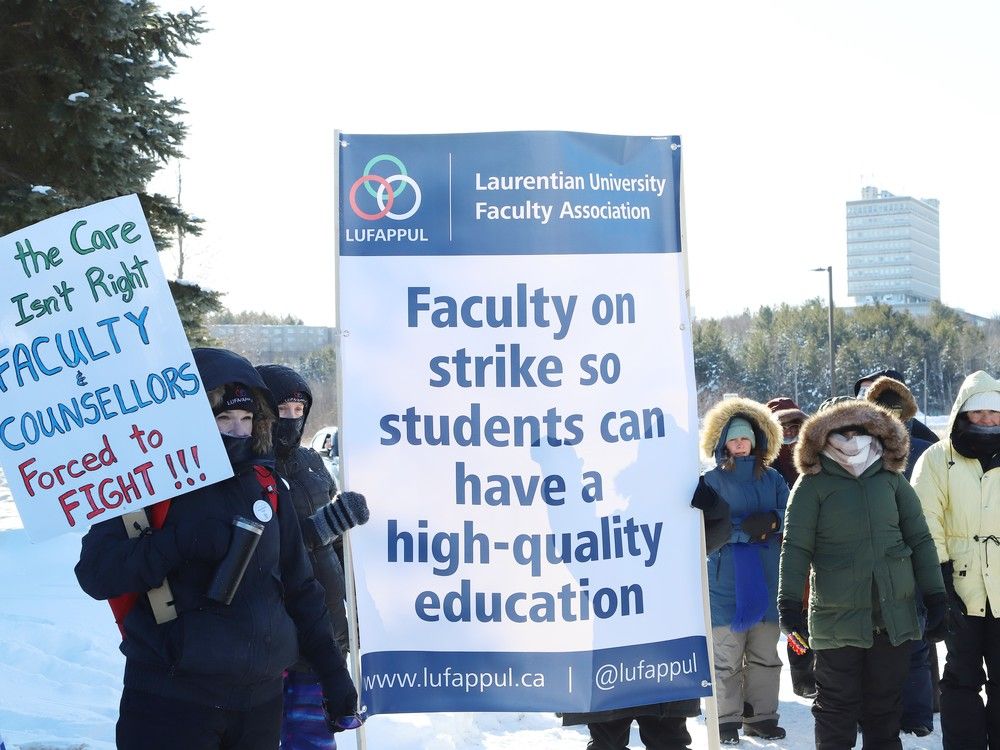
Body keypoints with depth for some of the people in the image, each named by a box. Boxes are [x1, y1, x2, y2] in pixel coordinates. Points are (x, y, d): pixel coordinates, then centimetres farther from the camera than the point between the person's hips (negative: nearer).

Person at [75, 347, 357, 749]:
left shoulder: (264, 484, 8)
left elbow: (300, 588, 15)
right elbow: (95, 573, -13)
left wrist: (333, 671, 14)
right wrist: (181, 542, -24)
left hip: (261, 697, 5)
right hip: (172, 701, -5)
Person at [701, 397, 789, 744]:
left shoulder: (772, 479, 10)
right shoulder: (712, 481, 0)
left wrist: (771, 521, -18)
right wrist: (744, 528, -19)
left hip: (766, 580, 4)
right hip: (726, 581, -3)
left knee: (765, 655, 10)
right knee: (726, 656, -1)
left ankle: (761, 715, 20)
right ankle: (727, 720, 8)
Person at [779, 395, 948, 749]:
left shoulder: (891, 478, 8)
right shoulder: (812, 484, -2)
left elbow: (919, 539, 11)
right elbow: (796, 547, -4)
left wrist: (935, 596, 7)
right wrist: (789, 601, -11)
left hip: (894, 614, 3)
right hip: (838, 616, -3)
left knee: (886, 704, 12)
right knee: (838, 705, 4)